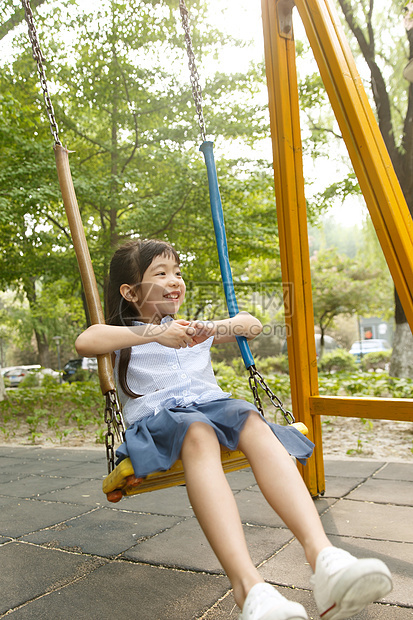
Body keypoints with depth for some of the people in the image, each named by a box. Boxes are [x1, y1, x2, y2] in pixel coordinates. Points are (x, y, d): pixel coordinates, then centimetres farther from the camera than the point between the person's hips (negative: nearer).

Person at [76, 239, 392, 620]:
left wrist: (229, 326, 6)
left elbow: (253, 326, 29)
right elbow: (85, 343, -9)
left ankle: (322, 555, -49)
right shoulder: (124, 336, 15)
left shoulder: (195, 329, 31)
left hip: (212, 402, 4)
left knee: (254, 424, -32)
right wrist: (155, 333, -16)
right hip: (157, 414, -3)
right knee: (198, 434, -40)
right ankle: (248, 585, -54)